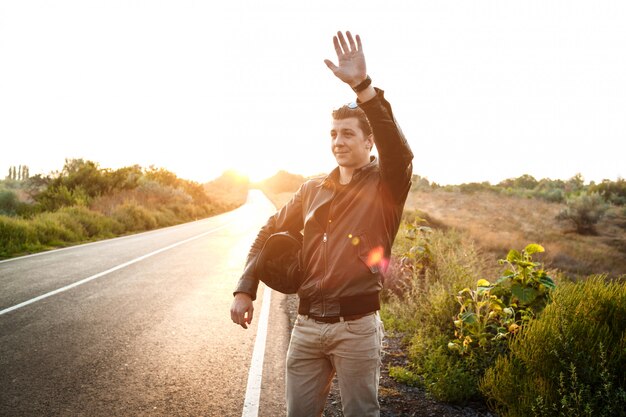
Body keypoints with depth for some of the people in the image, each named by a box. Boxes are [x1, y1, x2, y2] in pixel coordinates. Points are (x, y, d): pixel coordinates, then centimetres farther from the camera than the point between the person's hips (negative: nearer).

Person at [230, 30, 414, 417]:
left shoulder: (385, 185, -3)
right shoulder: (313, 190, 11)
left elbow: (399, 152, -26)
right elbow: (270, 232, 19)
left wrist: (363, 86, -37)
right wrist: (245, 290, 8)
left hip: (356, 326, -4)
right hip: (307, 324, 4)